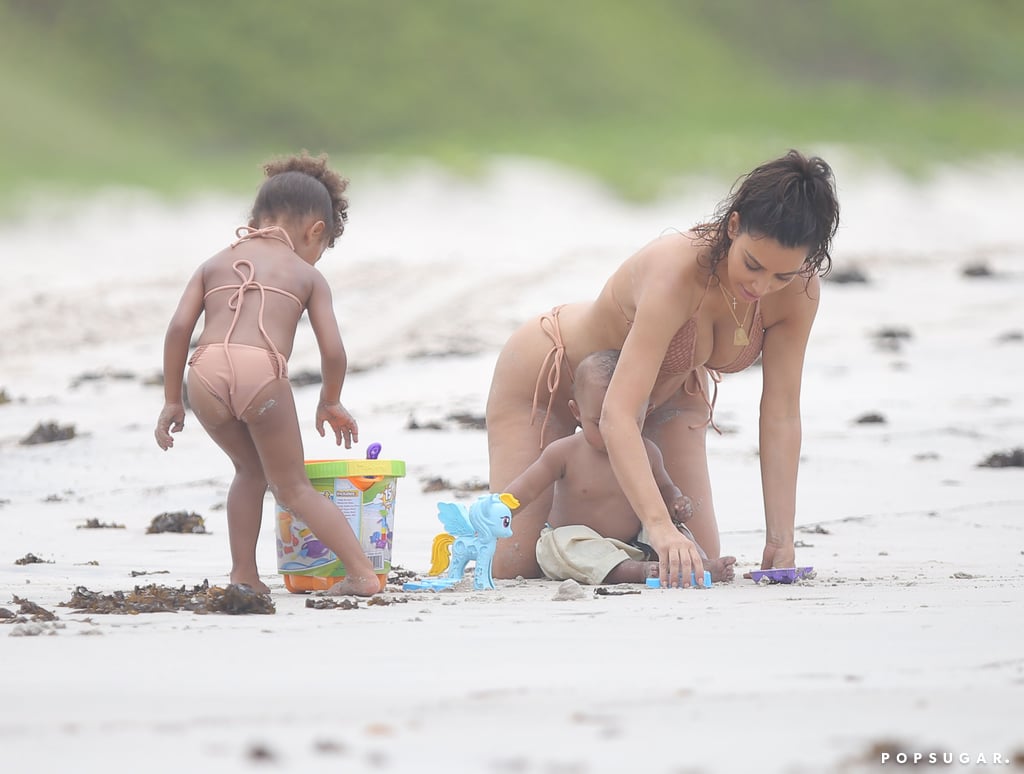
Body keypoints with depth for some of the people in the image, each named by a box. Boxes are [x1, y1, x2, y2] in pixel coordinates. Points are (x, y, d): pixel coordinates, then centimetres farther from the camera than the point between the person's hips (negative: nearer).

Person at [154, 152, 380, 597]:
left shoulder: (215, 265, 29)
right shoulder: (308, 276, 22)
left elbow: (179, 328, 15)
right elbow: (333, 352, 15)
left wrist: (171, 401, 19)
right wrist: (330, 403, 32)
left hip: (205, 373, 2)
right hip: (262, 372, -2)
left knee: (250, 471, 26)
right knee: (293, 487, 11)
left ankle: (243, 574, 20)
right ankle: (361, 572, 5)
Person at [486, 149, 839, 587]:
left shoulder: (798, 289, -27)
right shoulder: (678, 269, -44)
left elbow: (781, 413, -22)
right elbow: (616, 417, -49)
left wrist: (781, 540, -28)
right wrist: (660, 526, -59)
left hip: (665, 393, 5)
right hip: (548, 370, -5)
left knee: (701, 569, 0)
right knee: (512, 568, -9)